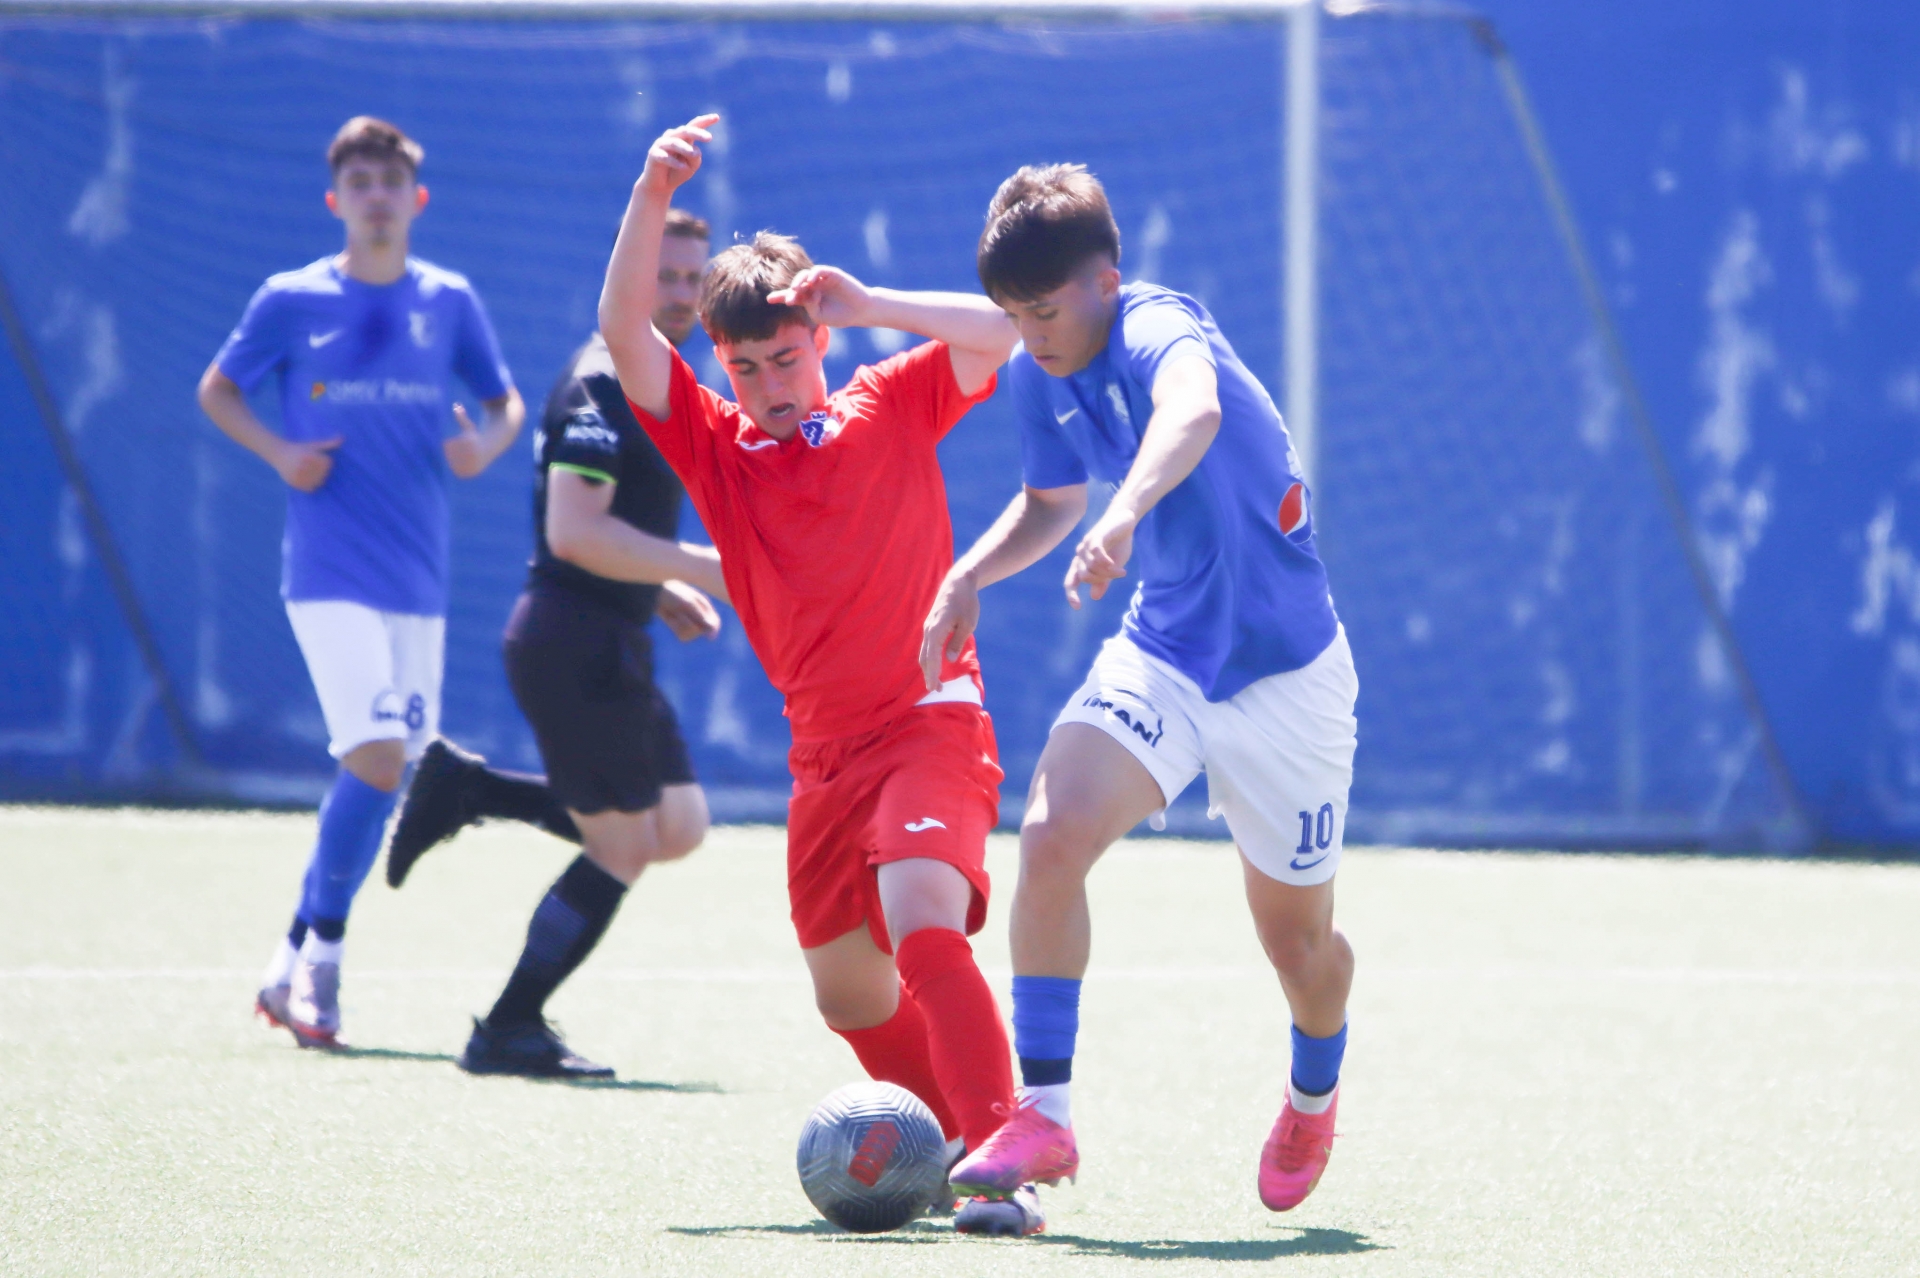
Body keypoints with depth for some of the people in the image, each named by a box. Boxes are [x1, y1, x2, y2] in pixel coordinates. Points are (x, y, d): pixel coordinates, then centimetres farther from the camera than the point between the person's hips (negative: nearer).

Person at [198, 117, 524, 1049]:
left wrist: (487, 443, -6)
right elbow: (217, 389, 12)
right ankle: (318, 959, -7)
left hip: (418, 577, 4)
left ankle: (298, 956, 20)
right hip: (329, 574, -4)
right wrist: (278, 452, -5)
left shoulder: (449, 301, 7)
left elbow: (505, 400, 17)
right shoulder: (292, 301, 1)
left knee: (377, 773, 6)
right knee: (377, 757, -18)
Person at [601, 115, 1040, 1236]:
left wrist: (868, 304, -11)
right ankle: (962, 1134, 32)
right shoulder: (715, 449, 8)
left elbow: (1001, 333, -8)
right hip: (827, 751, 6)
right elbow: (624, 335, -4)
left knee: (921, 915, -29)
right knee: (850, 997, 11)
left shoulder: (892, 408, 4)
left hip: (931, 723, -6)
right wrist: (652, 198, -16)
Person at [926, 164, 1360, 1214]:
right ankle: (1042, 1115, -17)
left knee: (1294, 934, 9)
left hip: (1285, 666, -5)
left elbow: (1193, 412, -51)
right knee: (1051, 837, -22)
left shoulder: (1160, 332, -24)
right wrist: (971, 575, 2)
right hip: (1161, 654, 5)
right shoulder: (1037, 379, -2)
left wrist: (1128, 512, -70)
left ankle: (1314, 1099, 42)